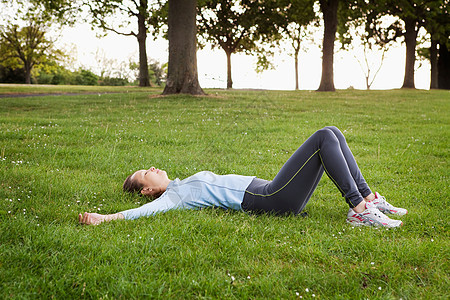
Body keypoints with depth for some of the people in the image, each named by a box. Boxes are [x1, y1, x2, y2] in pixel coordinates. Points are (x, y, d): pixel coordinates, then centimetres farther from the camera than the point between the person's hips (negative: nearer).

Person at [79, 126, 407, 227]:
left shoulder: (183, 184, 24)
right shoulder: (172, 196, -2)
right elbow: (147, 210, -19)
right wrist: (103, 218, -30)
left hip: (271, 190, 9)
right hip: (271, 201, -9)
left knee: (332, 134, 2)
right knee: (324, 137, -18)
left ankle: (369, 199, 1)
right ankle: (359, 209, -19)